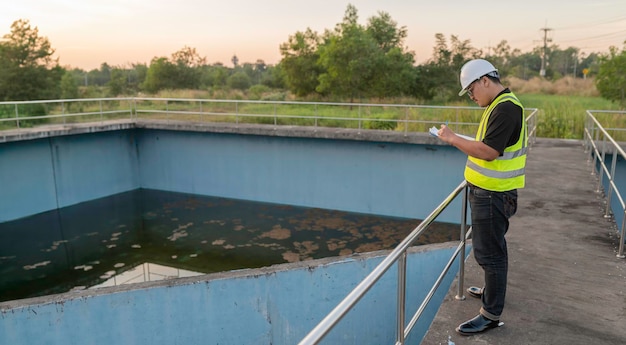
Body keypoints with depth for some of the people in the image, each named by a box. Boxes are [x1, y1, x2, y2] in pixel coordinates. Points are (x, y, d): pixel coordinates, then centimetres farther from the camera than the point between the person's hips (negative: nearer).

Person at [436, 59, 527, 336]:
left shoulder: (506, 108, -20)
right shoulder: (499, 105, 12)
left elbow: (488, 151, -27)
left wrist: (452, 138, -20)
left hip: (493, 195, -10)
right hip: (488, 191, 10)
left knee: (489, 252, -2)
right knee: (491, 248, 24)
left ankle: (491, 314, 9)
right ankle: (492, 290, 42)